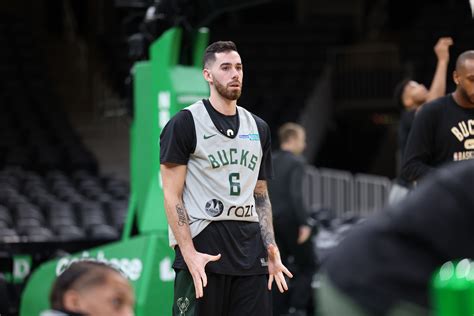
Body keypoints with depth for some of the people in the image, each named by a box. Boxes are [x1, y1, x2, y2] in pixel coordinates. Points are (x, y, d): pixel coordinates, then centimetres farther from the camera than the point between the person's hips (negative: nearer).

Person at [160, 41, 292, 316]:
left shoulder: (259, 128, 15)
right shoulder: (185, 123, -2)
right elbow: (172, 196, -6)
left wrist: (271, 248, 5)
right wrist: (189, 254, -16)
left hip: (250, 251, 5)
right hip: (203, 245, -5)